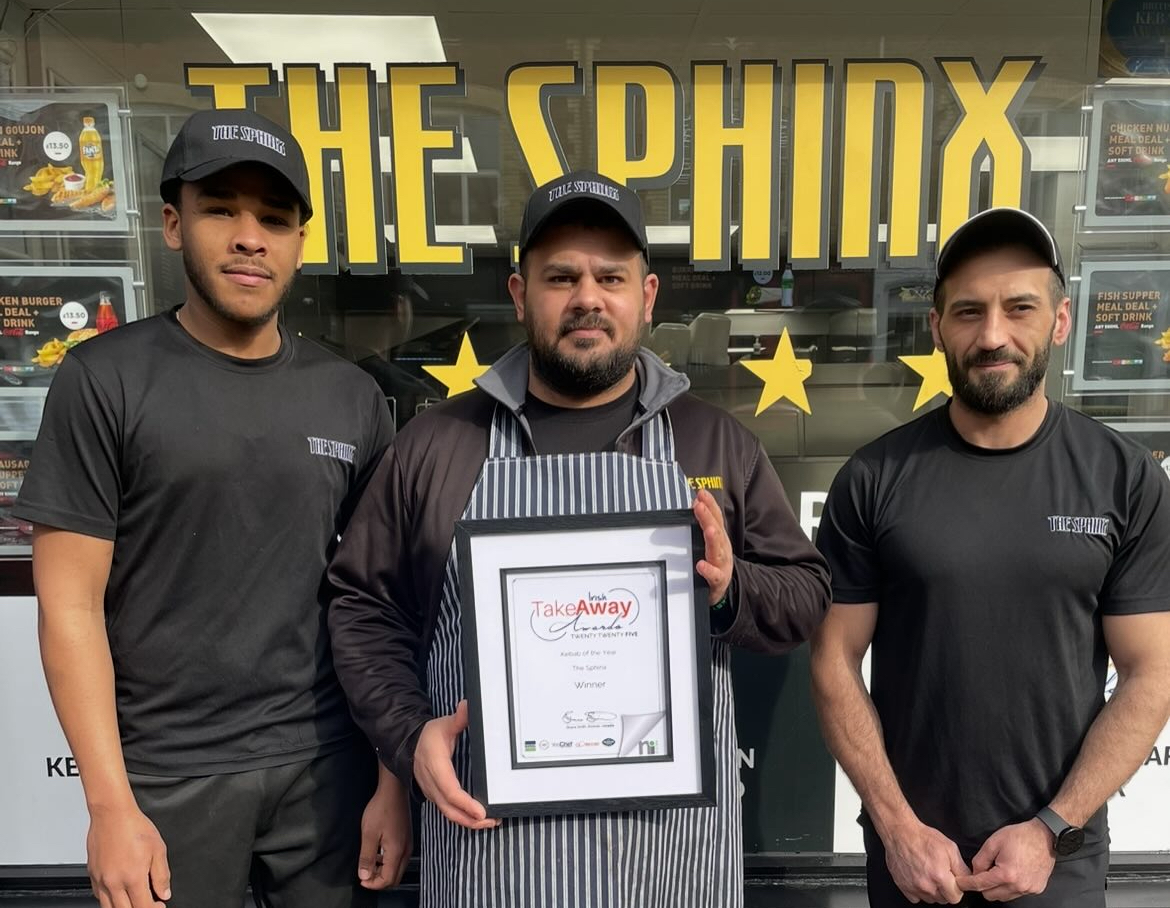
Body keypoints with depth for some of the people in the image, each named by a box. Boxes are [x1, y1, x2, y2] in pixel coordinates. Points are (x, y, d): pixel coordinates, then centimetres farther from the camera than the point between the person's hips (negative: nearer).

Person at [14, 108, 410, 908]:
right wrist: (110, 802, -10)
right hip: (165, 775, -2)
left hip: (327, 764, 3)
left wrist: (395, 777, 1)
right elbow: (70, 604, -7)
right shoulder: (105, 380, -6)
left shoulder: (352, 398, 2)